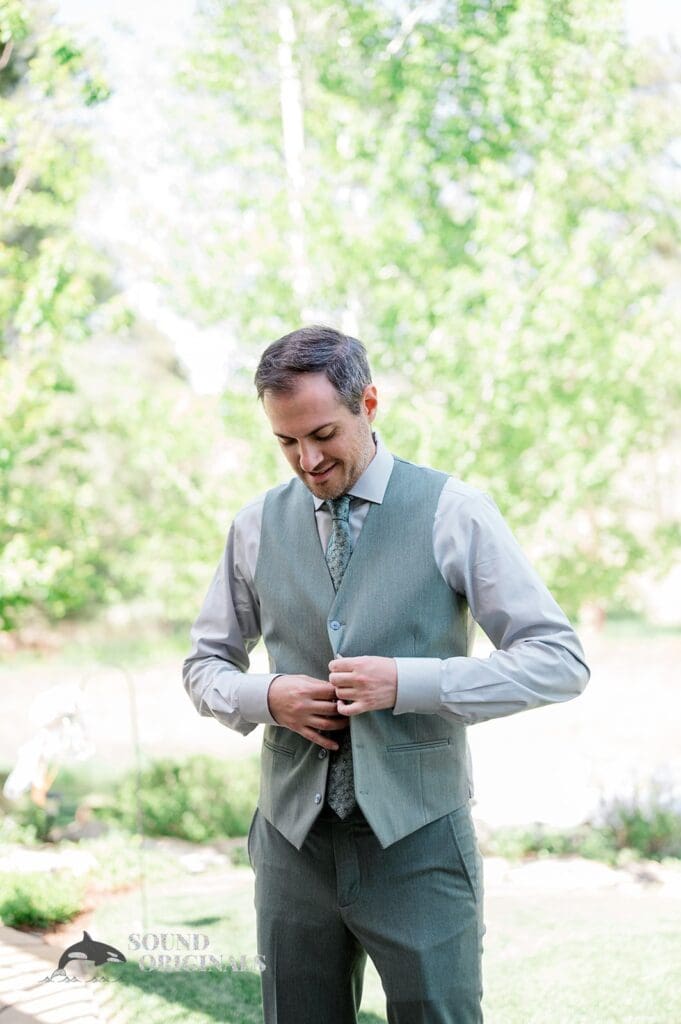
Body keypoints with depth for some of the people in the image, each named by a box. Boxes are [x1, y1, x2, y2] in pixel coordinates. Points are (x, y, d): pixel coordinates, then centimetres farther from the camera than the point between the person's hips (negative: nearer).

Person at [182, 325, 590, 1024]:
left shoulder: (454, 513, -5)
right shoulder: (257, 526, 6)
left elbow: (560, 662, -8)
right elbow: (205, 665, 17)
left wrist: (408, 682, -19)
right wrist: (265, 696, -7)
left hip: (416, 841, -3)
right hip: (293, 836, 3)